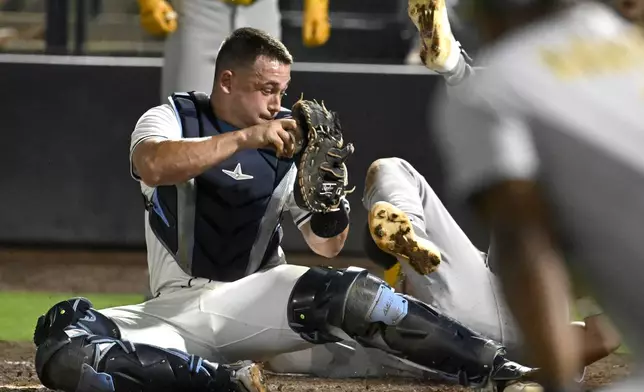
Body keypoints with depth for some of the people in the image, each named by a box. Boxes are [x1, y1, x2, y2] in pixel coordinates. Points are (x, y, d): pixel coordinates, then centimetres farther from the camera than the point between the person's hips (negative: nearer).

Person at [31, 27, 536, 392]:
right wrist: (244, 139, -31)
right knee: (61, 349, -29)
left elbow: (327, 245, 5)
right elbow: (154, 165, -25)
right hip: (177, 309, -1)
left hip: (257, 299, 1)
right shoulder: (169, 119, 1)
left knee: (350, 292, -31)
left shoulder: (288, 141, 7)